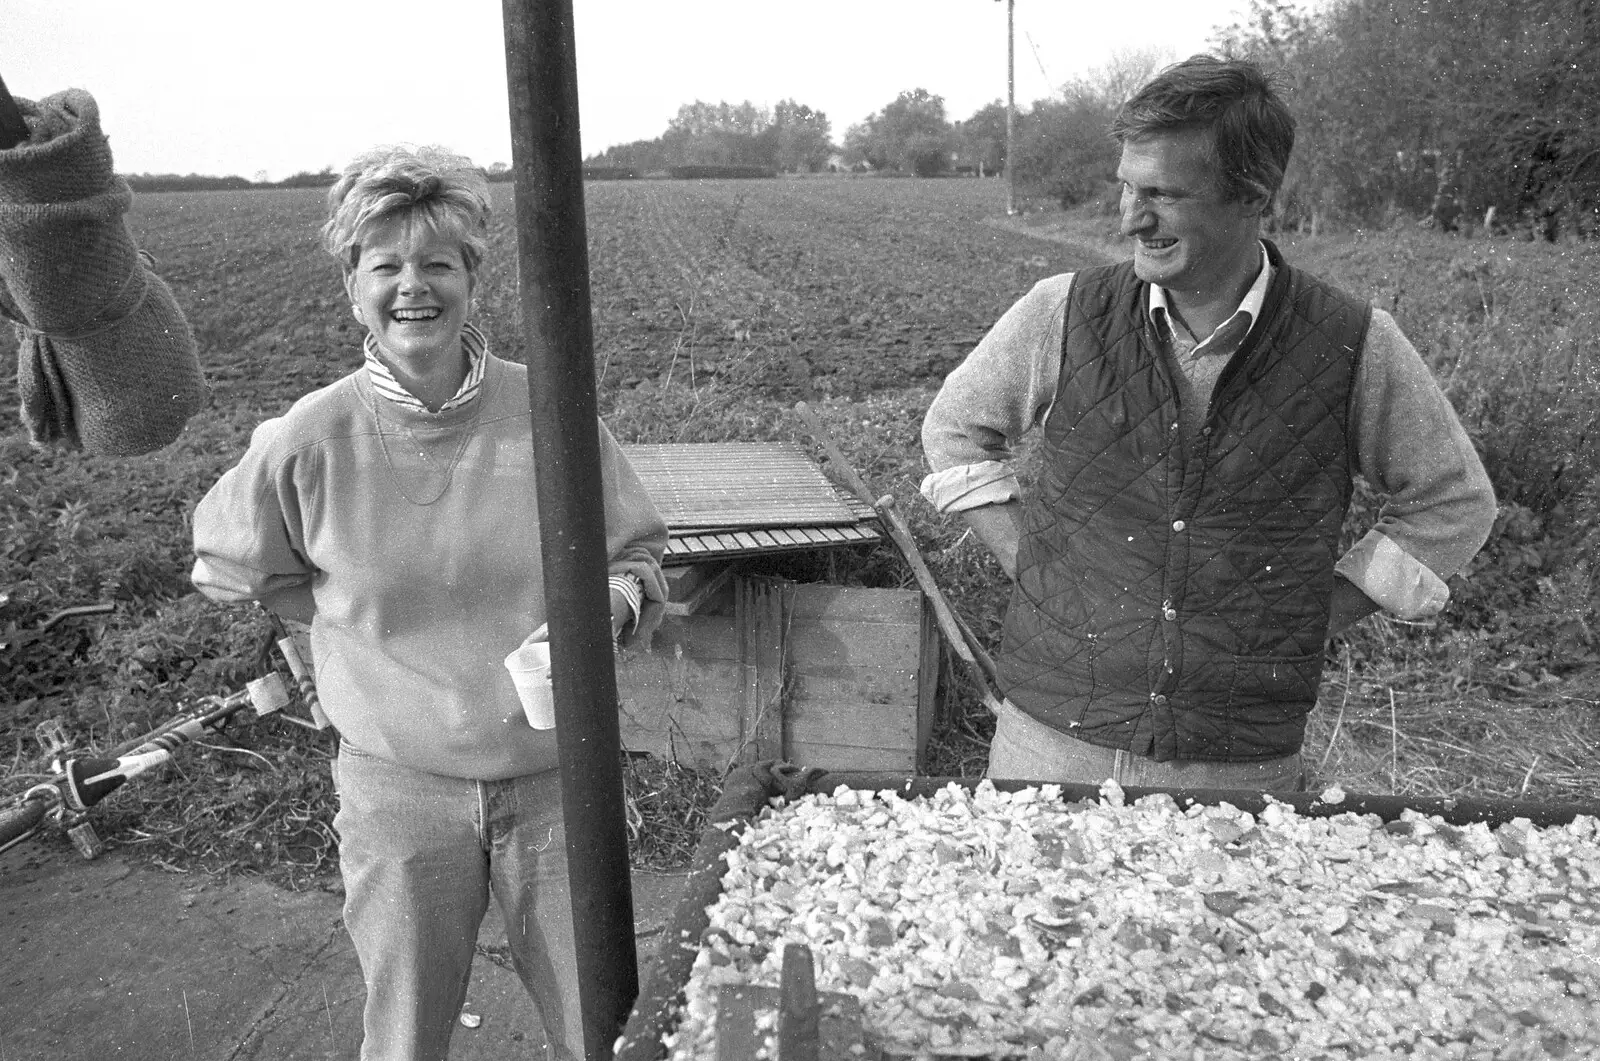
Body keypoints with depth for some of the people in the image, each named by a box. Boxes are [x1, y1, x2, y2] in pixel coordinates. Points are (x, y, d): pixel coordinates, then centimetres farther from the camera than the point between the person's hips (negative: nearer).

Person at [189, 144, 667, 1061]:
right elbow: (232, 567, 9)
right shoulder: (309, 441, -11)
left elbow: (639, 553, 2)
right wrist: (362, 623, 2)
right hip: (399, 787, 0)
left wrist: (607, 603, -19)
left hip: (556, 777, 1)